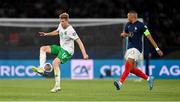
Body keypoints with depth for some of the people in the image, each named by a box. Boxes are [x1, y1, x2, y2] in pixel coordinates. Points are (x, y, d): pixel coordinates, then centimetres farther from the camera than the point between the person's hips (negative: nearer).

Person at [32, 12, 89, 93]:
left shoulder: (71, 30, -23)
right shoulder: (61, 25, 0)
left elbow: (79, 42, -24)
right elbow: (57, 32, 25)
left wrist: (84, 54, -32)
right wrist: (46, 34, 18)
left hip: (67, 51, -9)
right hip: (61, 48, 9)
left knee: (55, 62, -29)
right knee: (43, 48, 3)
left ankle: (57, 86, -23)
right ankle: (41, 68, -9)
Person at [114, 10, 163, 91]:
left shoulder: (141, 25, -9)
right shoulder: (128, 25, 13)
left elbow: (149, 37, -7)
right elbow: (124, 34, 25)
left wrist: (157, 49, -7)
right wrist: (123, 34, -2)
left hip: (136, 48, -8)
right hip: (129, 48, 8)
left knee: (128, 64, -24)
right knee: (131, 69, 7)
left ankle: (120, 83, -33)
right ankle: (148, 78, 21)